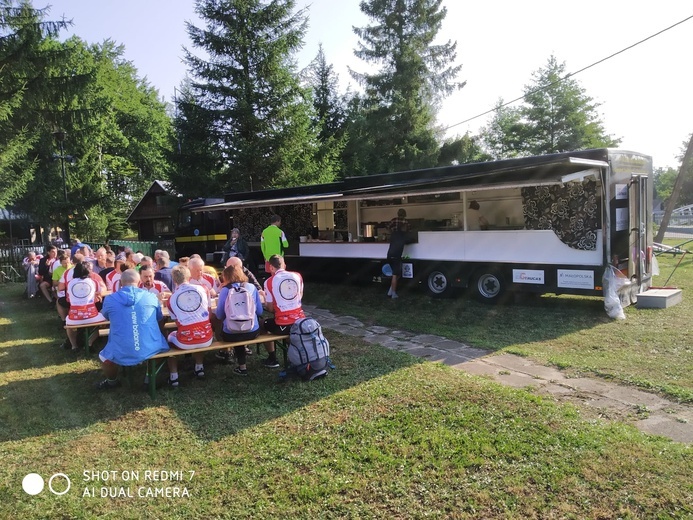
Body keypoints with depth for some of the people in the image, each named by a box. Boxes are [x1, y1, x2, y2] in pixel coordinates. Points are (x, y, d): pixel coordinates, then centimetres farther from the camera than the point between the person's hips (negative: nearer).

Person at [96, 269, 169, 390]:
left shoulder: (110, 299, -2)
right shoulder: (151, 297, 1)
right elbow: (161, 320, 19)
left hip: (122, 354, -1)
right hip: (151, 350, 1)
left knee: (103, 357, 30)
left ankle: (112, 381, 51)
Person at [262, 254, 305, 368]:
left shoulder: (269, 282, -6)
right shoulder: (297, 276, 4)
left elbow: (270, 308, -2)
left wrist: (265, 297, 17)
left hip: (282, 325, -4)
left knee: (264, 324, 26)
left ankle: (272, 359, 30)